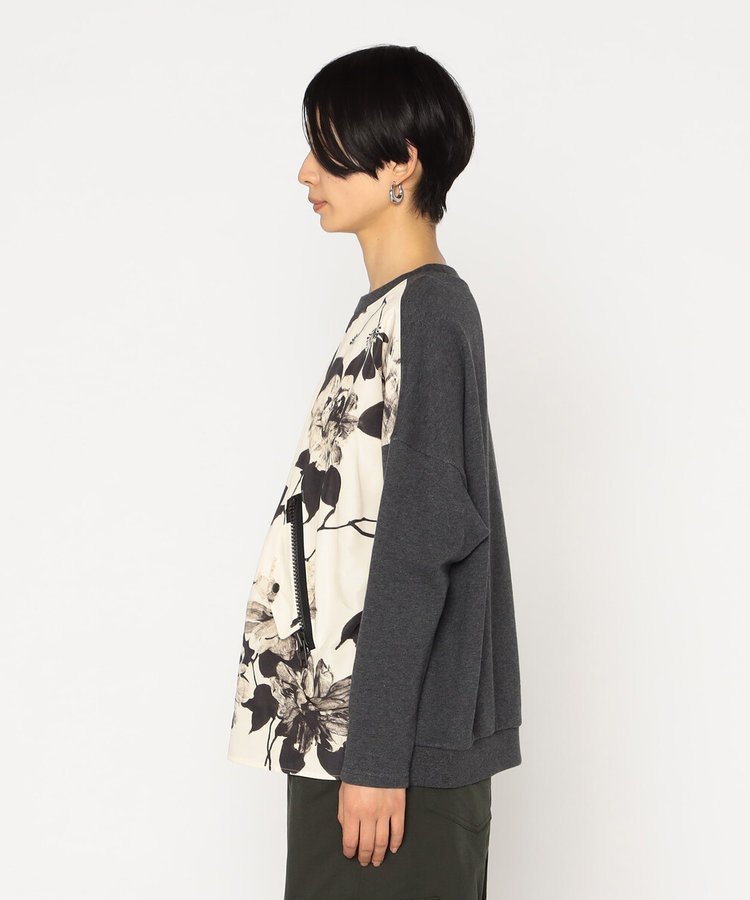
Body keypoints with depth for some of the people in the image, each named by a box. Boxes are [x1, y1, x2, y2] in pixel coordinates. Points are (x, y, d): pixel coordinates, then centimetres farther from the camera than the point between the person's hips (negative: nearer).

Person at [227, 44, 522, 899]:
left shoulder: (428, 311, -14)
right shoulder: (388, 310, 12)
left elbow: (416, 547, -19)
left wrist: (377, 753, -18)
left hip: (398, 736, -9)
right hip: (336, 715, 9)